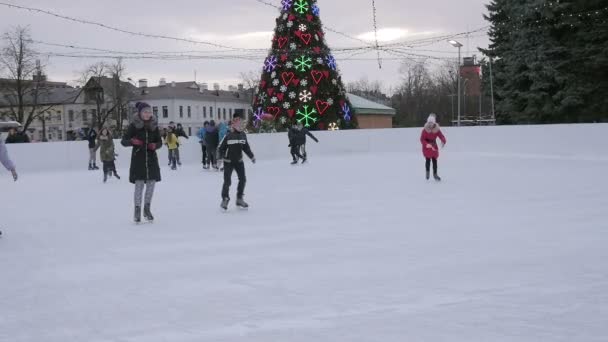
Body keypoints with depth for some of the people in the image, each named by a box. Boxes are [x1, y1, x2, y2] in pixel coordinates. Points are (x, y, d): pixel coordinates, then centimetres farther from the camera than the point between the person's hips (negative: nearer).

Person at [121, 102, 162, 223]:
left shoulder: (154, 126, 5)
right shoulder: (134, 125, -4)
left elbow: (160, 142, 12)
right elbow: (123, 141, -3)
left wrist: (155, 145, -10)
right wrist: (132, 141, -23)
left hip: (151, 158, 3)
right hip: (138, 158, -3)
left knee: (151, 183, 3)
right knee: (139, 184, -7)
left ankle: (147, 208, 21)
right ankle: (137, 210, 6)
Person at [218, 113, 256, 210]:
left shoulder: (243, 134, 2)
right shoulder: (228, 135, -13)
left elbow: (246, 147, 11)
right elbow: (221, 148, -7)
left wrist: (251, 156, 3)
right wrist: (221, 157, -17)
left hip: (239, 161, 5)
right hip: (228, 162, -5)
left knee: (243, 179, 2)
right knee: (227, 181, -6)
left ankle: (239, 199, 17)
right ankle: (225, 200, 10)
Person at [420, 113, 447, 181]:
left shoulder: (437, 130, -9)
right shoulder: (425, 130, -15)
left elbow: (441, 136, -14)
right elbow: (422, 139, -17)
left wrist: (443, 141, -37)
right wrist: (427, 144, -34)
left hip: (434, 146, 2)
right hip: (426, 147, -2)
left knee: (434, 160, 2)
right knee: (428, 160, -8)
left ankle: (435, 174, 17)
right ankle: (428, 172, 20)